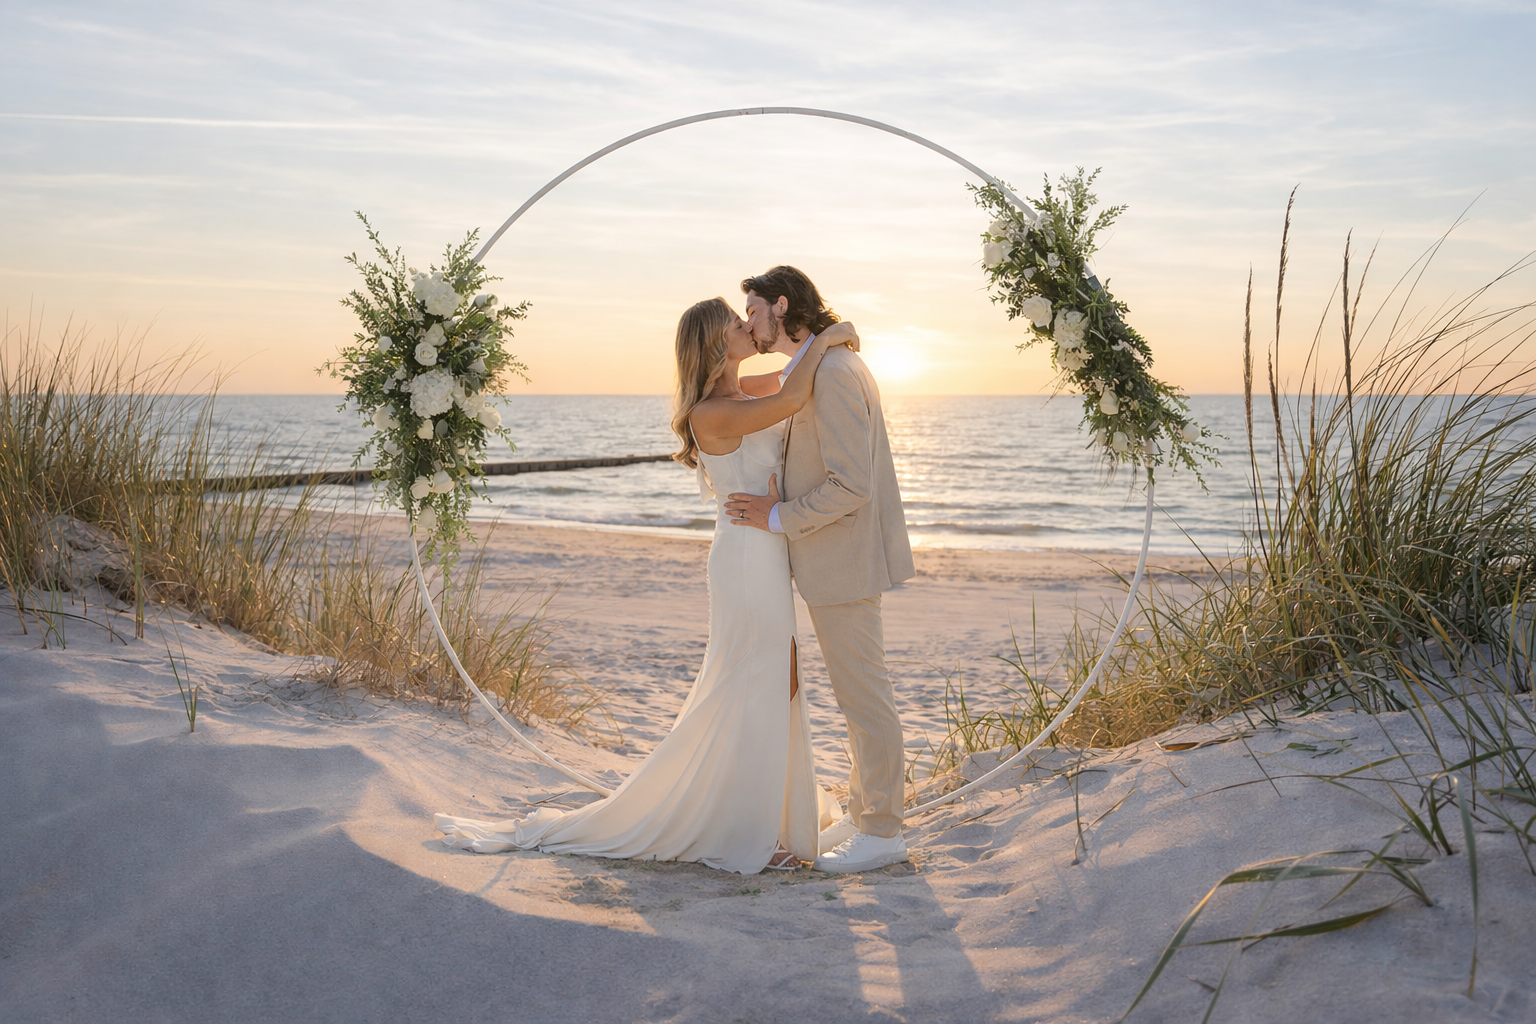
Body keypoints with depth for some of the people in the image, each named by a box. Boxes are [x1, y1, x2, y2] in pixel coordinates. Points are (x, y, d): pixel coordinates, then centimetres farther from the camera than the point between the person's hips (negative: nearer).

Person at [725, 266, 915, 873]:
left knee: (864, 696, 0)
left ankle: (881, 833, 12)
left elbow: (850, 486, -25)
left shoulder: (832, 374, -20)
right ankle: (865, 813, 29)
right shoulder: (821, 369, 14)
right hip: (838, 564, 11)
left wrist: (779, 518, -16)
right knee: (858, 693, 17)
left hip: (845, 564, -11)